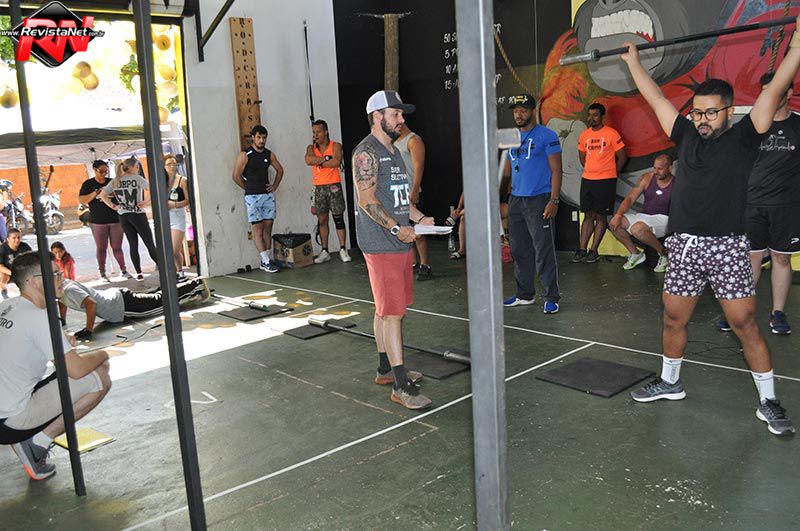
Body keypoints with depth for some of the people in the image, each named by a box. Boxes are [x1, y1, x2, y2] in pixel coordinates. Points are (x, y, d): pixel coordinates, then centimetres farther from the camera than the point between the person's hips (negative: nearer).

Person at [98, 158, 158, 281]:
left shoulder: (115, 181, 8)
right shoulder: (137, 178, -7)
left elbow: (102, 195, 9)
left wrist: (113, 206, 6)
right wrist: (146, 202, -11)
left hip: (123, 216, 5)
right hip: (138, 214, -5)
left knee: (133, 245, 8)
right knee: (150, 243, 0)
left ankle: (139, 273, 5)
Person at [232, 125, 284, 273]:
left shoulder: (269, 154, 7)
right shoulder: (245, 155, -7)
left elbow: (280, 170, 21)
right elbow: (236, 176, -4)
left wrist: (275, 186, 11)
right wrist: (249, 188, 1)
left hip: (268, 195, 5)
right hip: (252, 197, -5)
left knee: (267, 228, 4)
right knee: (258, 229, -4)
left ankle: (265, 260, 10)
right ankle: (266, 262, -4)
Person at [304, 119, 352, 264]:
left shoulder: (335, 146, 0)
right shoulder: (311, 148, 10)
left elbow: (337, 162, -18)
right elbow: (308, 160, -12)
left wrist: (319, 162, -10)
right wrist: (326, 158, -14)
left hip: (333, 186, -3)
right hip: (319, 188, 3)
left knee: (338, 218, -2)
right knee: (322, 220, 5)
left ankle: (343, 250, 3)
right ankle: (324, 252, 10)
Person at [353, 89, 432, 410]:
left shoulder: (393, 152, 19)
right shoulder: (366, 152, -11)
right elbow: (367, 200, -18)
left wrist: (419, 218, 10)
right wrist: (397, 228, -21)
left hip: (400, 242, 9)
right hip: (380, 245, -9)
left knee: (386, 310, 16)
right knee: (393, 312, -9)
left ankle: (386, 369, 27)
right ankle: (401, 386, -5)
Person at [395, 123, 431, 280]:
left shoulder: (413, 140, -7)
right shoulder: (395, 142, 19)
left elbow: (419, 167, -16)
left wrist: (414, 191, -25)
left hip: (410, 194, -9)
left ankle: (425, 266, -1)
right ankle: (413, 264, 17)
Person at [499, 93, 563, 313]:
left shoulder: (546, 136, -5)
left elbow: (556, 170, -9)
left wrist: (554, 200, -17)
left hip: (539, 200, -7)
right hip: (516, 200, 7)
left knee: (543, 251, -5)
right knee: (520, 251, 11)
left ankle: (551, 297, 3)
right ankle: (524, 294, 22)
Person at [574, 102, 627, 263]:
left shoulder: (611, 134, -6)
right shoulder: (584, 135, 8)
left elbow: (622, 157, -2)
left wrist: (612, 173, 3)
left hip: (606, 182, -5)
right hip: (587, 180, 5)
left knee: (600, 216, 1)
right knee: (588, 215, 8)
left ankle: (594, 251, 4)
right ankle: (582, 250, 9)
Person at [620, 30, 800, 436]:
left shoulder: (743, 138, -1)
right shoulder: (686, 136, 9)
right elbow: (655, 98, 16)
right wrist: (633, 61, 22)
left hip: (727, 248, -4)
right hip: (684, 247, 4)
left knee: (745, 325, 0)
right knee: (674, 320, 12)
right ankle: (669, 383, 31)